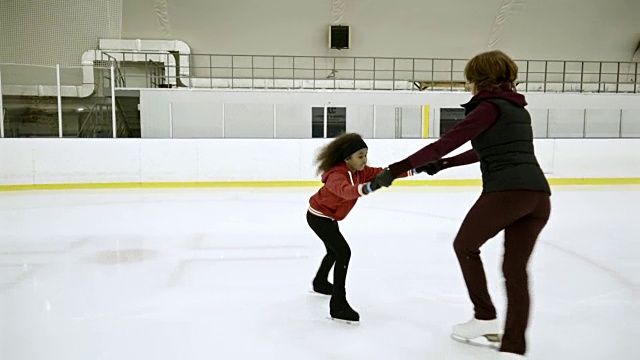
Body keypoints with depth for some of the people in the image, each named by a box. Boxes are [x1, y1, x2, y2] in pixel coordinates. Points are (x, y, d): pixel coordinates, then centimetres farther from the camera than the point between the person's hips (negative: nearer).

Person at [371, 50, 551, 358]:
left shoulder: (489, 107, -1)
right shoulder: (517, 108, 24)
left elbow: (445, 144, -10)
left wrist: (396, 169, -10)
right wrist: (443, 164, 39)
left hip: (505, 191, -7)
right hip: (538, 195, 8)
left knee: (465, 246, 16)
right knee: (516, 270, 10)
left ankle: (485, 318, 24)